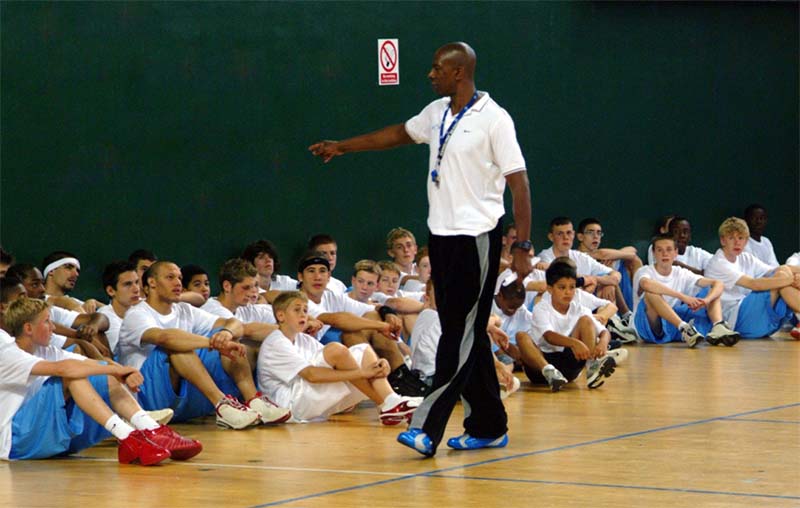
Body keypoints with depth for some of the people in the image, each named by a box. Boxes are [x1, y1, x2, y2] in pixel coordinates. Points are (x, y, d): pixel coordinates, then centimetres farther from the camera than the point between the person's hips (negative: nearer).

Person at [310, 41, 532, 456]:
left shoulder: (493, 119, -11)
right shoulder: (437, 113, 11)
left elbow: (517, 180, -12)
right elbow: (400, 134, 29)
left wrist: (523, 245, -16)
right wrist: (342, 146, 31)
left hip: (477, 238, -8)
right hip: (442, 235, 8)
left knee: (461, 336, -9)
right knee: (465, 335, 9)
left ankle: (428, 428, -15)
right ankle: (488, 426, 15)